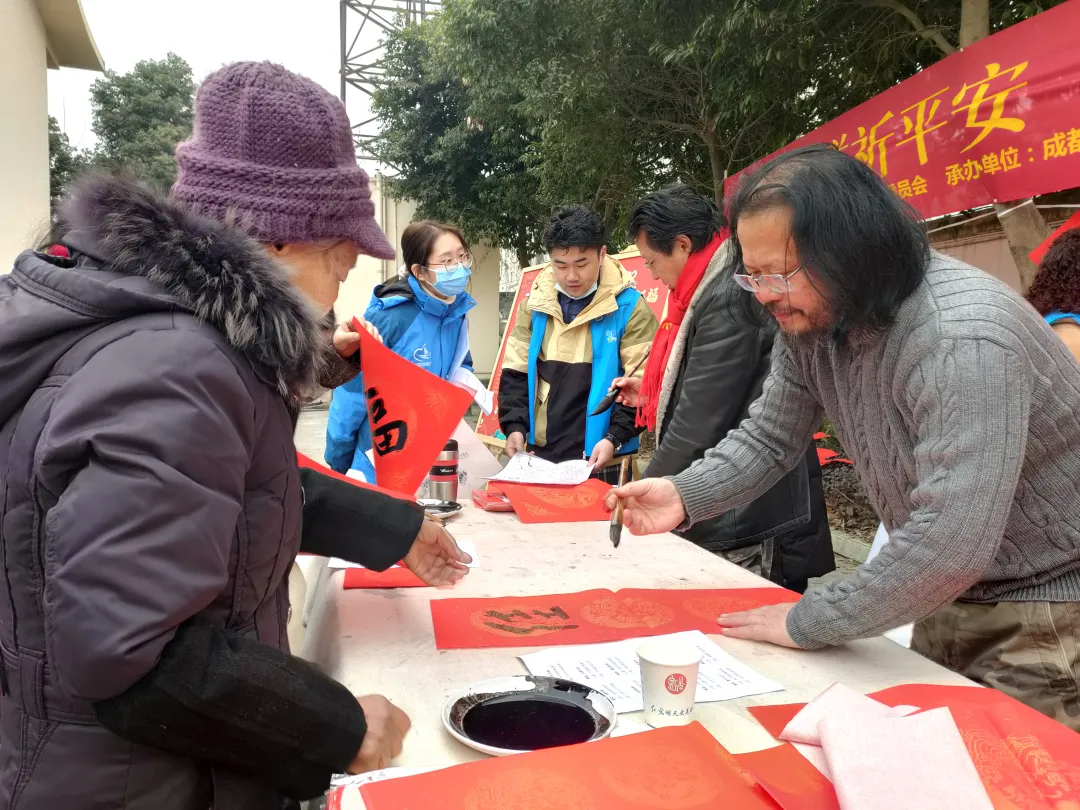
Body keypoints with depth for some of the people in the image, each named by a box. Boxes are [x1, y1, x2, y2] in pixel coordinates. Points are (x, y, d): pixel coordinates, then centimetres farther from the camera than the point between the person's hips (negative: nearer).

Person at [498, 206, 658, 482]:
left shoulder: (630, 308, -6)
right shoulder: (534, 304, 5)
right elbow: (515, 373, 8)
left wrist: (615, 437, -19)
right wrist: (514, 426, -5)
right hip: (539, 457, 4)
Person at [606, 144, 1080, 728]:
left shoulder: (963, 341, -34)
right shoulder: (808, 324, -8)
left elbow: (949, 543, -38)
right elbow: (767, 437, -1)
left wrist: (807, 622, -26)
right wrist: (684, 495, -20)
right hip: (951, 595, 8)